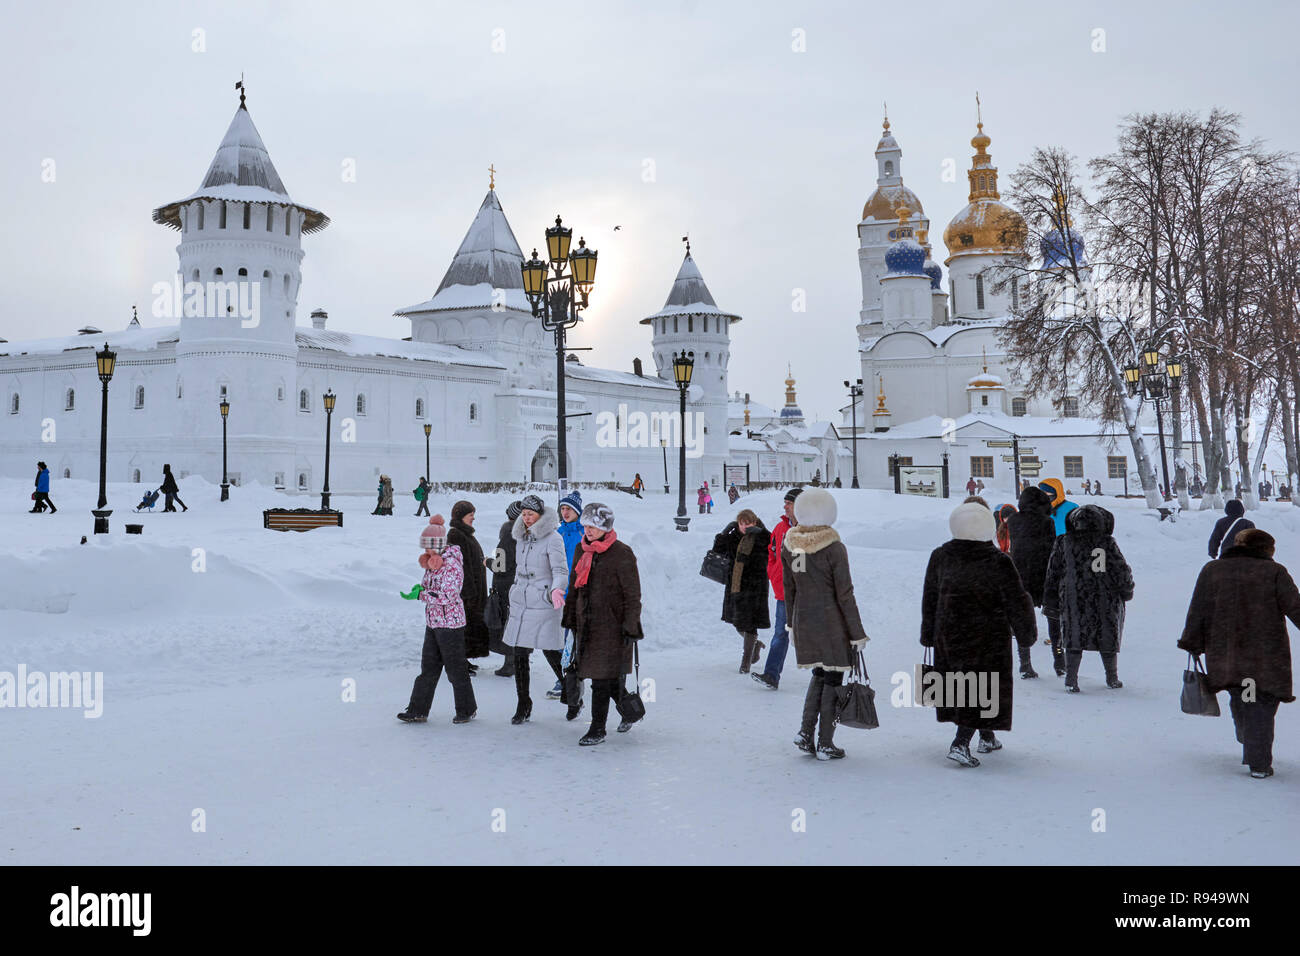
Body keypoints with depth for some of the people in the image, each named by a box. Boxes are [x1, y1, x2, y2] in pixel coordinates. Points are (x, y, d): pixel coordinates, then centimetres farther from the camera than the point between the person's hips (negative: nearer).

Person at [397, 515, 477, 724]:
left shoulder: (452, 564, -18)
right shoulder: (433, 562, 10)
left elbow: (447, 596, -24)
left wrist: (420, 594, -20)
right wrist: (420, 587, -3)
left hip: (450, 623, -8)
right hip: (433, 622, 9)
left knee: (455, 668, 2)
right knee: (428, 667, 12)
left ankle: (466, 710, 16)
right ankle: (418, 711, 17)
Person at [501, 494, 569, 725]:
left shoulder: (553, 539, -10)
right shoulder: (521, 538, 12)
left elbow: (560, 571, -15)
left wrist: (556, 590, -33)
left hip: (543, 605, -6)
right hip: (520, 604, 6)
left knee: (551, 653, -3)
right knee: (519, 654, 5)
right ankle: (523, 704, 15)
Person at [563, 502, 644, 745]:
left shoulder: (621, 554, -11)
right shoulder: (582, 550, 9)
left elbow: (633, 595, -10)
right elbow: (574, 587, 18)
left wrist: (630, 627, -13)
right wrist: (570, 619, 17)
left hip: (612, 625, -6)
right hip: (586, 623, 6)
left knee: (603, 678, -6)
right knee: (606, 677, 13)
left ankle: (597, 730, 4)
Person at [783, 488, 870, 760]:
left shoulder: (789, 545, 0)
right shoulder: (834, 549, -16)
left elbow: (788, 589, 8)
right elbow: (845, 595, -13)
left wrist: (792, 624, 19)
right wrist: (857, 633, -6)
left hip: (803, 621, 5)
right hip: (832, 621, -5)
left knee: (819, 673, 21)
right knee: (832, 678, 6)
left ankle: (805, 732, 11)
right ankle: (825, 744, 11)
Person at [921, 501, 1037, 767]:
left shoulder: (940, 557, -2)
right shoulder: (998, 561, -14)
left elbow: (930, 599, 7)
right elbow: (1016, 602, -7)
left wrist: (928, 636, 17)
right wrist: (1026, 634, 8)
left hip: (949, 634, 5)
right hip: (988, 637, -4)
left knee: (959, 685, 18)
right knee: (982, 688, 1)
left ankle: (987, 738, 30)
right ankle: (960, 743, -11)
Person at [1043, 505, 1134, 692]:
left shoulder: (1064, 543, -2)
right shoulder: (1107, 543, -7)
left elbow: (1053, 574, 1)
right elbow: (1122, 571, -1)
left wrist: (1051, 603, 8)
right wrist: (1127, 591, 18)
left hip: (1073, 601, 1)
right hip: (1105, 602, -1)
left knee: (1074, 640, 8)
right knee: (1108, 638, 13)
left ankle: (1071, 678, 0)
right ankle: (1112, 679, 22)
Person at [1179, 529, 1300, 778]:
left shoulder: (1211, 570, 5)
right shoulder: (1274, 571, -2)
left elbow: (1197, 612, 5)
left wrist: (1192, 644, 11)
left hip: (1225, 655, 3)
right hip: (1267, 655, -3)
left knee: (1239, 702, 19)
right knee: (1262, 707, 3)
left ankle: (1251, 751, 26)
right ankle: (1259, 763, -1)